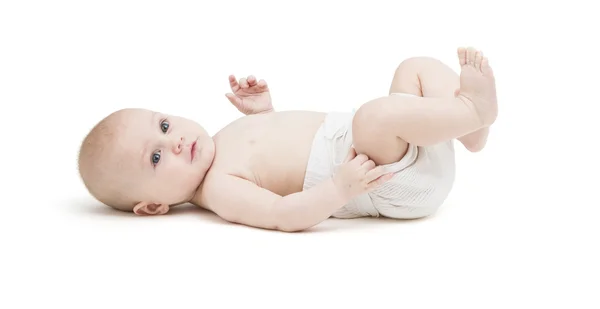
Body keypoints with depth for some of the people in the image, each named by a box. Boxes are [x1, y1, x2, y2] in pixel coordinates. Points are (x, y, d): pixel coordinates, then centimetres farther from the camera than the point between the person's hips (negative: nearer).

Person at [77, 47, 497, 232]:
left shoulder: (225, 139, 12)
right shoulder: (219, 189, -16)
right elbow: (285, 215, -27)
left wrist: (260, 109, 13)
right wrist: (339, 190, -37)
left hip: (396, 149, 9)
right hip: (395, 184, -9)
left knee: (417, 66, 15)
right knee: (375, 114, -39)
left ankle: (471, 129, -8)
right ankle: (473, 108, -20)